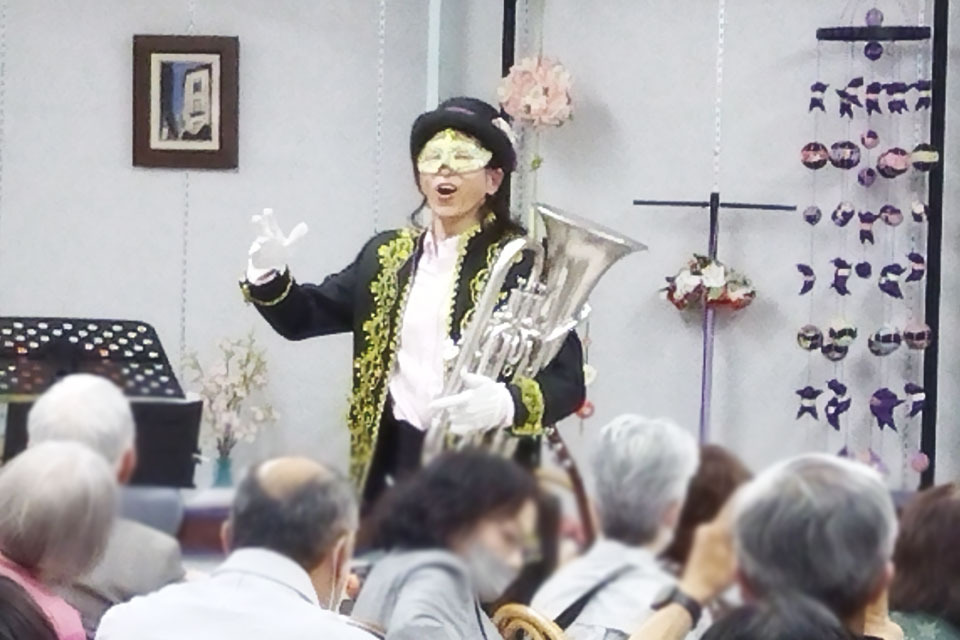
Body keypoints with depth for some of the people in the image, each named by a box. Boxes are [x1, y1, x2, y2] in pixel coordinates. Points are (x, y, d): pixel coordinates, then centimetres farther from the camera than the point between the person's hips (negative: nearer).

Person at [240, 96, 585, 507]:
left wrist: (507, 403, -29)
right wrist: (268, 276, -6)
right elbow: (305, 317, 16)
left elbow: (567, 380, -9)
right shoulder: (387, 255, 13)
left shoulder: (524, 262, -5)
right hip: (394, 462, 5)